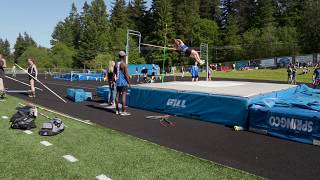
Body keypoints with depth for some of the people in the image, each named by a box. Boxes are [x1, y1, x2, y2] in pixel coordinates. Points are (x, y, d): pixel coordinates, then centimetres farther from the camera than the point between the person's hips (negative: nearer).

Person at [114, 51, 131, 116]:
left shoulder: (116, 64, 10)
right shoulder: (124, 64, -11)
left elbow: (114, 74, 12)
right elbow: (126, 75, -15)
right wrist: (129, 82, -8)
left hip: (118, 82, 8)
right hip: (124, 82, -7)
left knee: (117, 95, 10)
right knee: (124, 96, -6)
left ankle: (117, 110, 18)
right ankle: (123, 111, -6)